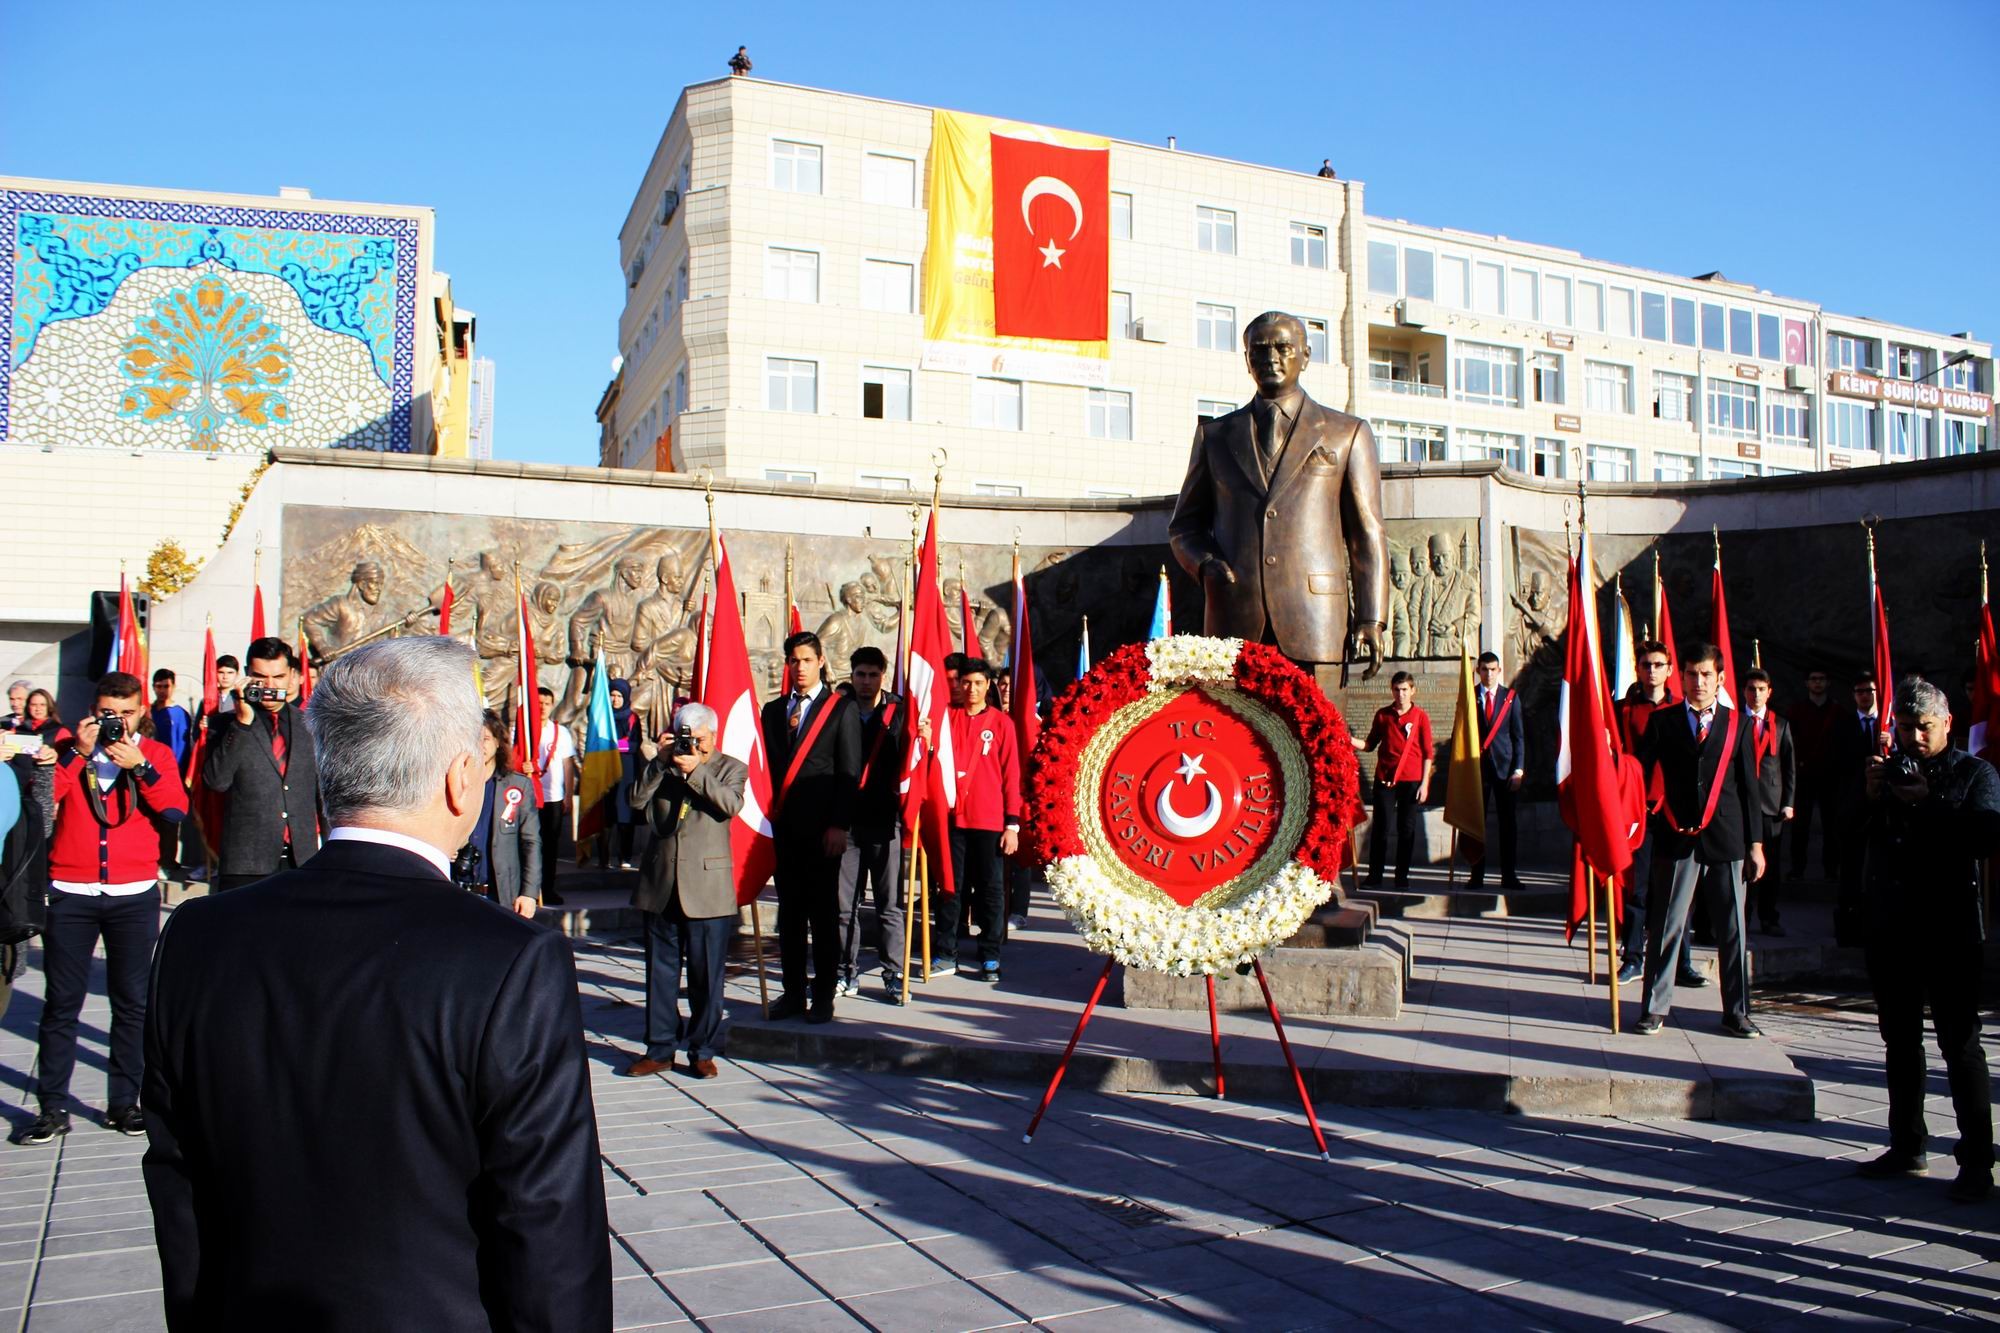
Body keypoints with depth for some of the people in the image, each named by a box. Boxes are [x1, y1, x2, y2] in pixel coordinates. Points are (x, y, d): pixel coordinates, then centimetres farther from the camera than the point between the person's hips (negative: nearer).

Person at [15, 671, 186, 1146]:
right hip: (70, 894, 0)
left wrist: (139, 765, -17)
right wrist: (80, 752, -14)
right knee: (62, 1003, 2)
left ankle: (123, 1103, 14)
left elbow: (177, 810, -9)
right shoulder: (72, 750, 7)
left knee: (132, 1001, 4)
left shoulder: (156, 754, 6)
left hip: (134, 895, 0)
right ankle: (53, 1108, 10)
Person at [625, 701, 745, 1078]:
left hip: (707, 888, -3)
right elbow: (637, 799, -2)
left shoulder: (730, 768, 5)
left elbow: (730, 805, -14)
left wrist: (696, 771, -17)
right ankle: (659, 1050, 18)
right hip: (661, 886, 3)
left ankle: (703, 1051, 12)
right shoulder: (663, 766, 13)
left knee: (706, 974, 2)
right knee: (660, 972, 9)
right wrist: (659, 762, -9)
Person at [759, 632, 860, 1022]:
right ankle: (793, 992, 17)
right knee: (789, 912, 9)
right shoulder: (773, 710, 15)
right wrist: (768, 815, 3)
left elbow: (849, 772, -5)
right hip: (783, 826, 5)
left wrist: (839, 825, -12)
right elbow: (768, 766, 14)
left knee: (824, 912, 2)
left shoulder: (841, 709, 1)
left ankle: (823, 996, 8)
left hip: (822, 826, -4)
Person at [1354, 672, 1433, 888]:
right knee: (1381, 828, 0)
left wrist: (1424, 783, -3)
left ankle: (1402, 876, 11)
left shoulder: (1421, 716, 3)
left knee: (1406, 829, 3)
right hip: (1384, 779, 1)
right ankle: (1374, 876, 6)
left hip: (1411, 780, -1)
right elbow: (1370, 745, 12)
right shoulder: (1382, 715, 8)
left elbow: (1428, 753, 3)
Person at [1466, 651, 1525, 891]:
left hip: (1505, 766, 0)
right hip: (1477, 766, 0)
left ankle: (1508, 876, 6)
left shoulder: (1511, 697, 7)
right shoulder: (1469, 696, 6)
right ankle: (1476, 875, 6)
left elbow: (1518, 735, 5)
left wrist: (1518, 768, -4)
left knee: (1507, 822, 2)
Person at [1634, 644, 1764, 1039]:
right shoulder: (1661, 721, 4)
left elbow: (1748, 787, 8)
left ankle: (1736, 1011, 17)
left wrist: (1755, 843, 6)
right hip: (1676, 839, -1)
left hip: (1726, 840, 1)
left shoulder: (1737, 724, 8)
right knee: (1665, 927, 2)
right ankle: (1656, 1007, 11)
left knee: (1732, 929, 7)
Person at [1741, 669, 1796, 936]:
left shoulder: (1781, 724, 12)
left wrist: (1789, 803, 3)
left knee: (1771, 863, 5)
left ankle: (1768, 918, 13)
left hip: (1772, 802, 2)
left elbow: (1790, 767, 11)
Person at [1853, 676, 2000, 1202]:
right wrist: (1869, 797, -10)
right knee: (1899, 1039, 12)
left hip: (1950, 927, -5)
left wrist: (1928, 803, -19)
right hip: (1891, 925, 5)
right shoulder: (1885, 770, 12)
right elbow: (1854, 838, 4)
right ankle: (1908, 1146, 23)